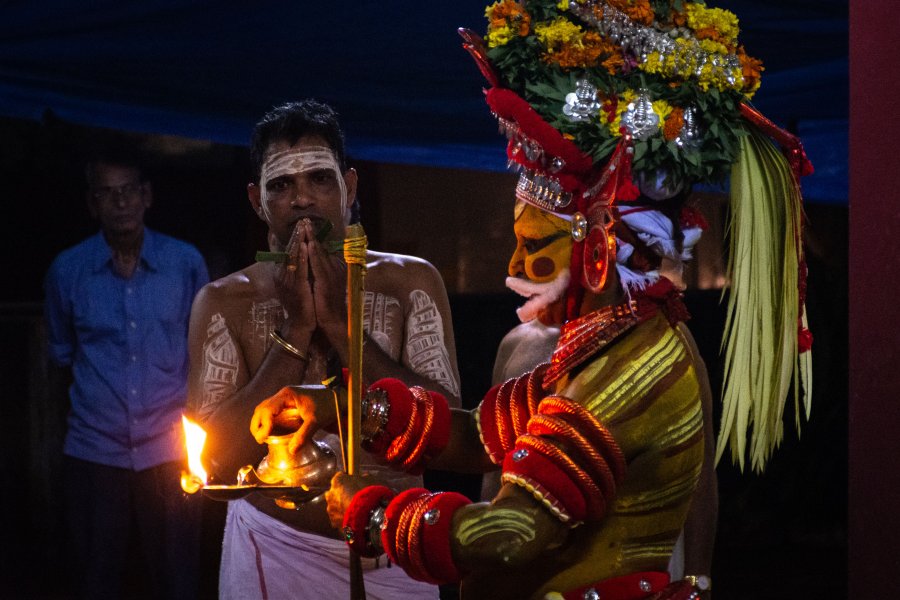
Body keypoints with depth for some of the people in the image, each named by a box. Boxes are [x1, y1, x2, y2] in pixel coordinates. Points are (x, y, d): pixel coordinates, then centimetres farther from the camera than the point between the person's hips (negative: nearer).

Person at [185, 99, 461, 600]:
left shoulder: (411, 283, -2)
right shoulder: (223, 303, -4)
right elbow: (219, 458, -13)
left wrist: (339, 323, -16)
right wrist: (295, 329, -17)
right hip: (277, 552, -1)